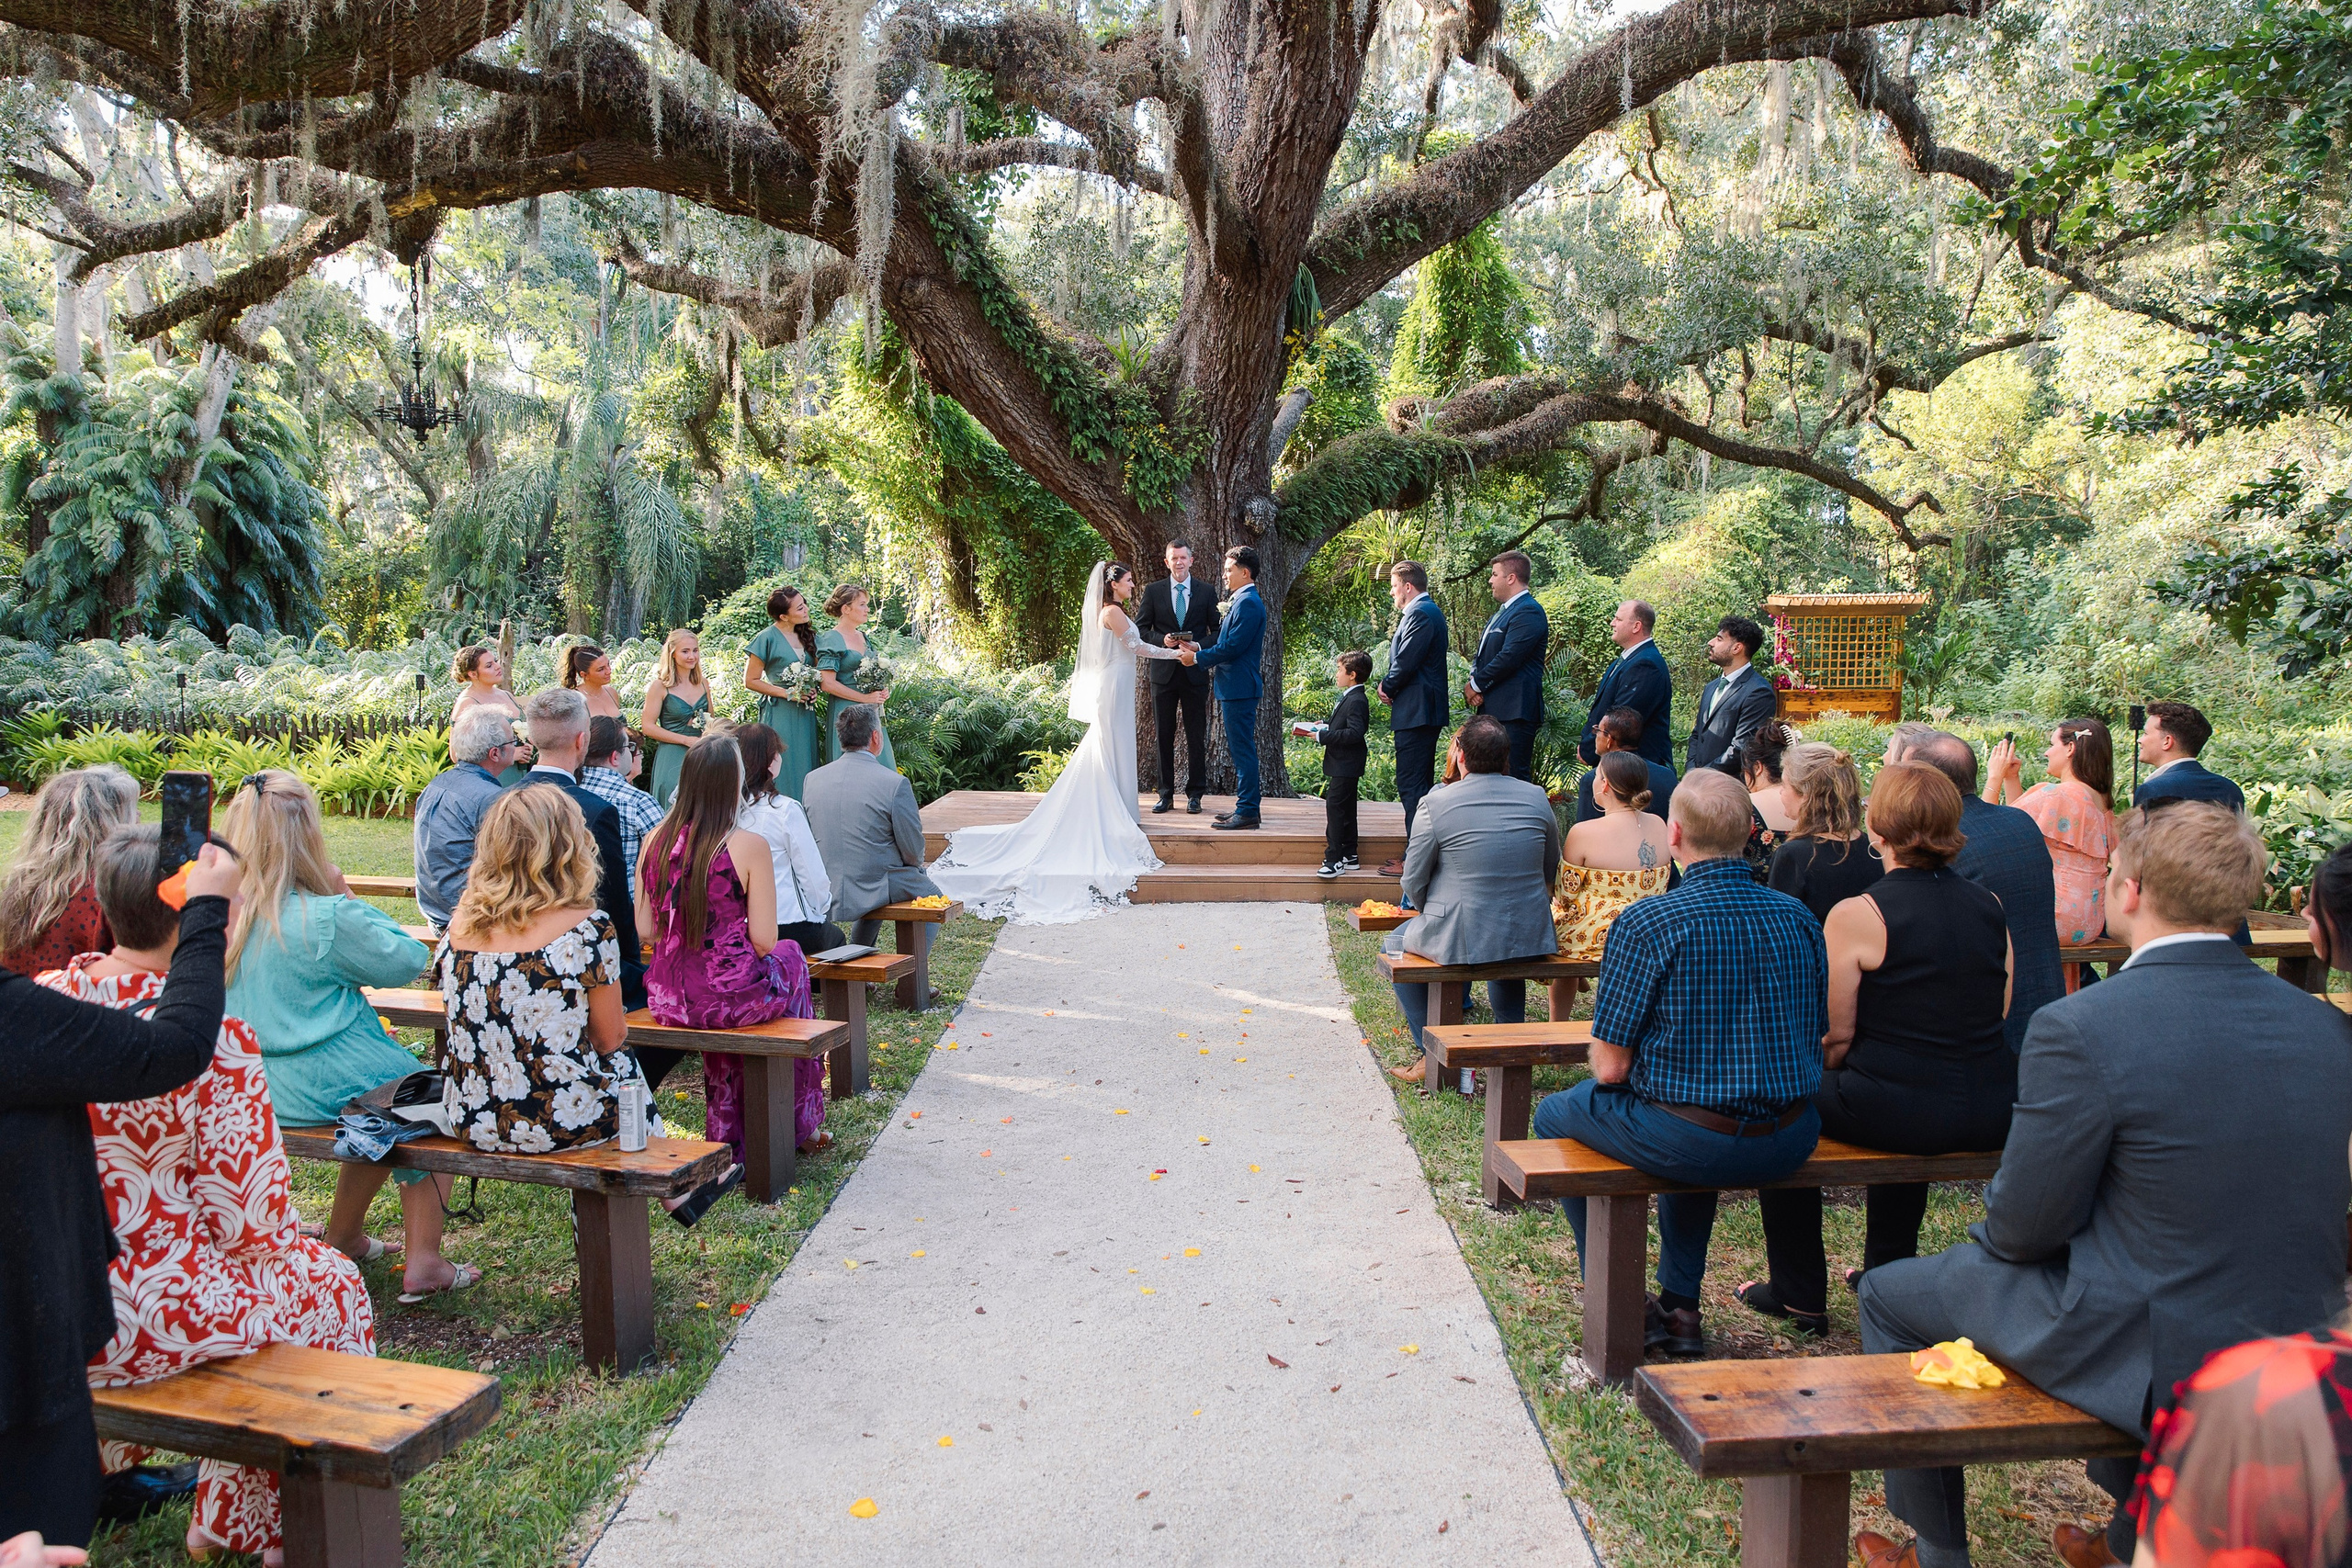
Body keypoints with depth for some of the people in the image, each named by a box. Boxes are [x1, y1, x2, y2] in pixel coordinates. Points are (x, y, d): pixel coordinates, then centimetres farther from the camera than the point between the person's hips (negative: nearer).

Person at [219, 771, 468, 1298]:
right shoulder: (328, 919, -23)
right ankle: (424, 1262, 11)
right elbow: (409, 959, -10)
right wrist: (348, 898, -5)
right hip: (328, 1086, -7)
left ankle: (344, 1241, 39)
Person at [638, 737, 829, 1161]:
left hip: (668, 999, 4)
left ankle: (729, 1137, 42)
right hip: (732, 993, -4)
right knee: (790, 954, 27)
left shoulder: (656, 840, 0)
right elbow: (764, 941, -12)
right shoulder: (748, 845, -14)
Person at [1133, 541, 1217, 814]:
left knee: (1196, 737, 3)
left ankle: (1195, 794, 10)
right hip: (1163, 672, 1)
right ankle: (1166, 795, 12)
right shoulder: (1153, 592, 5)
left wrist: (1199, 646, -13)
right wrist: (1162, 640, -13)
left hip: (1195, 671, -1)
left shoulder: (1207, 592, 4)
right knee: (1164, 736, 5)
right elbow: (1140, 629, 5)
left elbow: (1218, 631, 5)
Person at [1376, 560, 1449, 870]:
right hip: (1425, 711, 11)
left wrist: (1387, 686, -3)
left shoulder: (1420, 613, -15)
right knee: (1420, 784, 15)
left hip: (1415, 712, -11)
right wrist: (1390, 685, 3)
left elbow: (1405, 662, -20)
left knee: (1411, 785, -9)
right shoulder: (1429, 610, 18)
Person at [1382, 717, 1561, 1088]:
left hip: (1460, 938, -4)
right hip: (1531, 938, 5)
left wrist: (1434, 916, 15)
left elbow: (1413, 882, -4)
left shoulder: (1436, 803, -12)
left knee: (1394, 944, 25)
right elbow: (1551, 872, 11)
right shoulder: (1537, 798, 0)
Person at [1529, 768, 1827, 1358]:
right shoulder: (1798, 917, -1)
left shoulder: (1644, 924, -17)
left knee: (1555, 1114, 22)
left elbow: (1610, 1069, -14)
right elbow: (1817, 1035, 10)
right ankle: (1679, 1305, 38)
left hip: (1694, 1145, -6)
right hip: (1790, 1145, 6)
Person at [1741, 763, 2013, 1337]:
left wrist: (1818, 1074, 11)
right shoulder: (1989, 905, 4)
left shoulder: (1857, 916, -13)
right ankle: (1888, 1272, 49)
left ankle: (1799, 1295, 25)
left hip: (1898, 1112, -6)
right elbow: (1999, 1011, 12)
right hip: (1993, 1116, 6)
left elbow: (1836, 1037, -10)